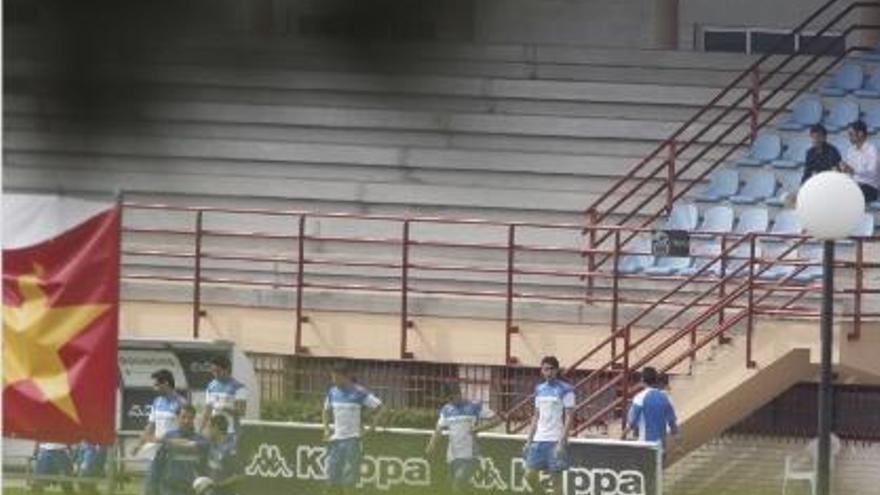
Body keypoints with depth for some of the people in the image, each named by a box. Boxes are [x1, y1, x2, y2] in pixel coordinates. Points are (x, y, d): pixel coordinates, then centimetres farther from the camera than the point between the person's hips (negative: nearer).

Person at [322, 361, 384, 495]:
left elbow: (378, 406, -1)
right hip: (335, 439, 5)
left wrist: (373, 425, -9)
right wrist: (326, 428, 9)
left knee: (348, 479, -5)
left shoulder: (359, 393, -8)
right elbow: (326, 411, 23)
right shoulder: (333, 392, 7)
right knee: (333, 478, 2)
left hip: (352, 439, -5)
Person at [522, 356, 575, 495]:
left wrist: (562, 442, -16)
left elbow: (569, 417, -9)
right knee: (530, 474, 0)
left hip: (555, 441, -6)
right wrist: (528, 441, 13)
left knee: (556, 477, -4)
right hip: (539, 440, 6)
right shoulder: (539, 389, 14)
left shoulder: (565, 390, -5)